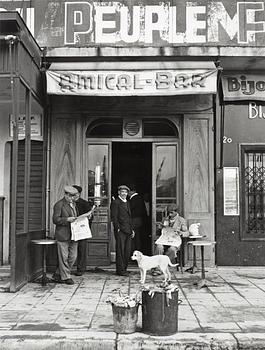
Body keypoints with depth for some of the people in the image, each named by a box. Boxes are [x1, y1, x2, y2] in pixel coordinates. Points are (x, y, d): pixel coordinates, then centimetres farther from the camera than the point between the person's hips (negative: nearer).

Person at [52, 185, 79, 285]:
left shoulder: (73, 204, 17)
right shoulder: (59, 205, -7)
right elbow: (55, 220, -13)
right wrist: (67, 219, -24)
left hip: (73, 234, 8)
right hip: (63, 235, -8)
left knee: (73, 257, 8)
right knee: (64, 257, 0)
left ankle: (58, 274, 20)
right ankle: (66, 277, 10)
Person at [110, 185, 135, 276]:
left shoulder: (127, 203, 20)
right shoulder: (115, 202, -5)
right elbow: (114, 217, -10)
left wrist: (132, 229, 16)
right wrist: (118, 228, -16)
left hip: (128, 231, 8)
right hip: (120, 231, -8)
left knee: (127, 251, 8)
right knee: (120, 250, -4)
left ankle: (124, 268, 17)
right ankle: (120, 270, 2)